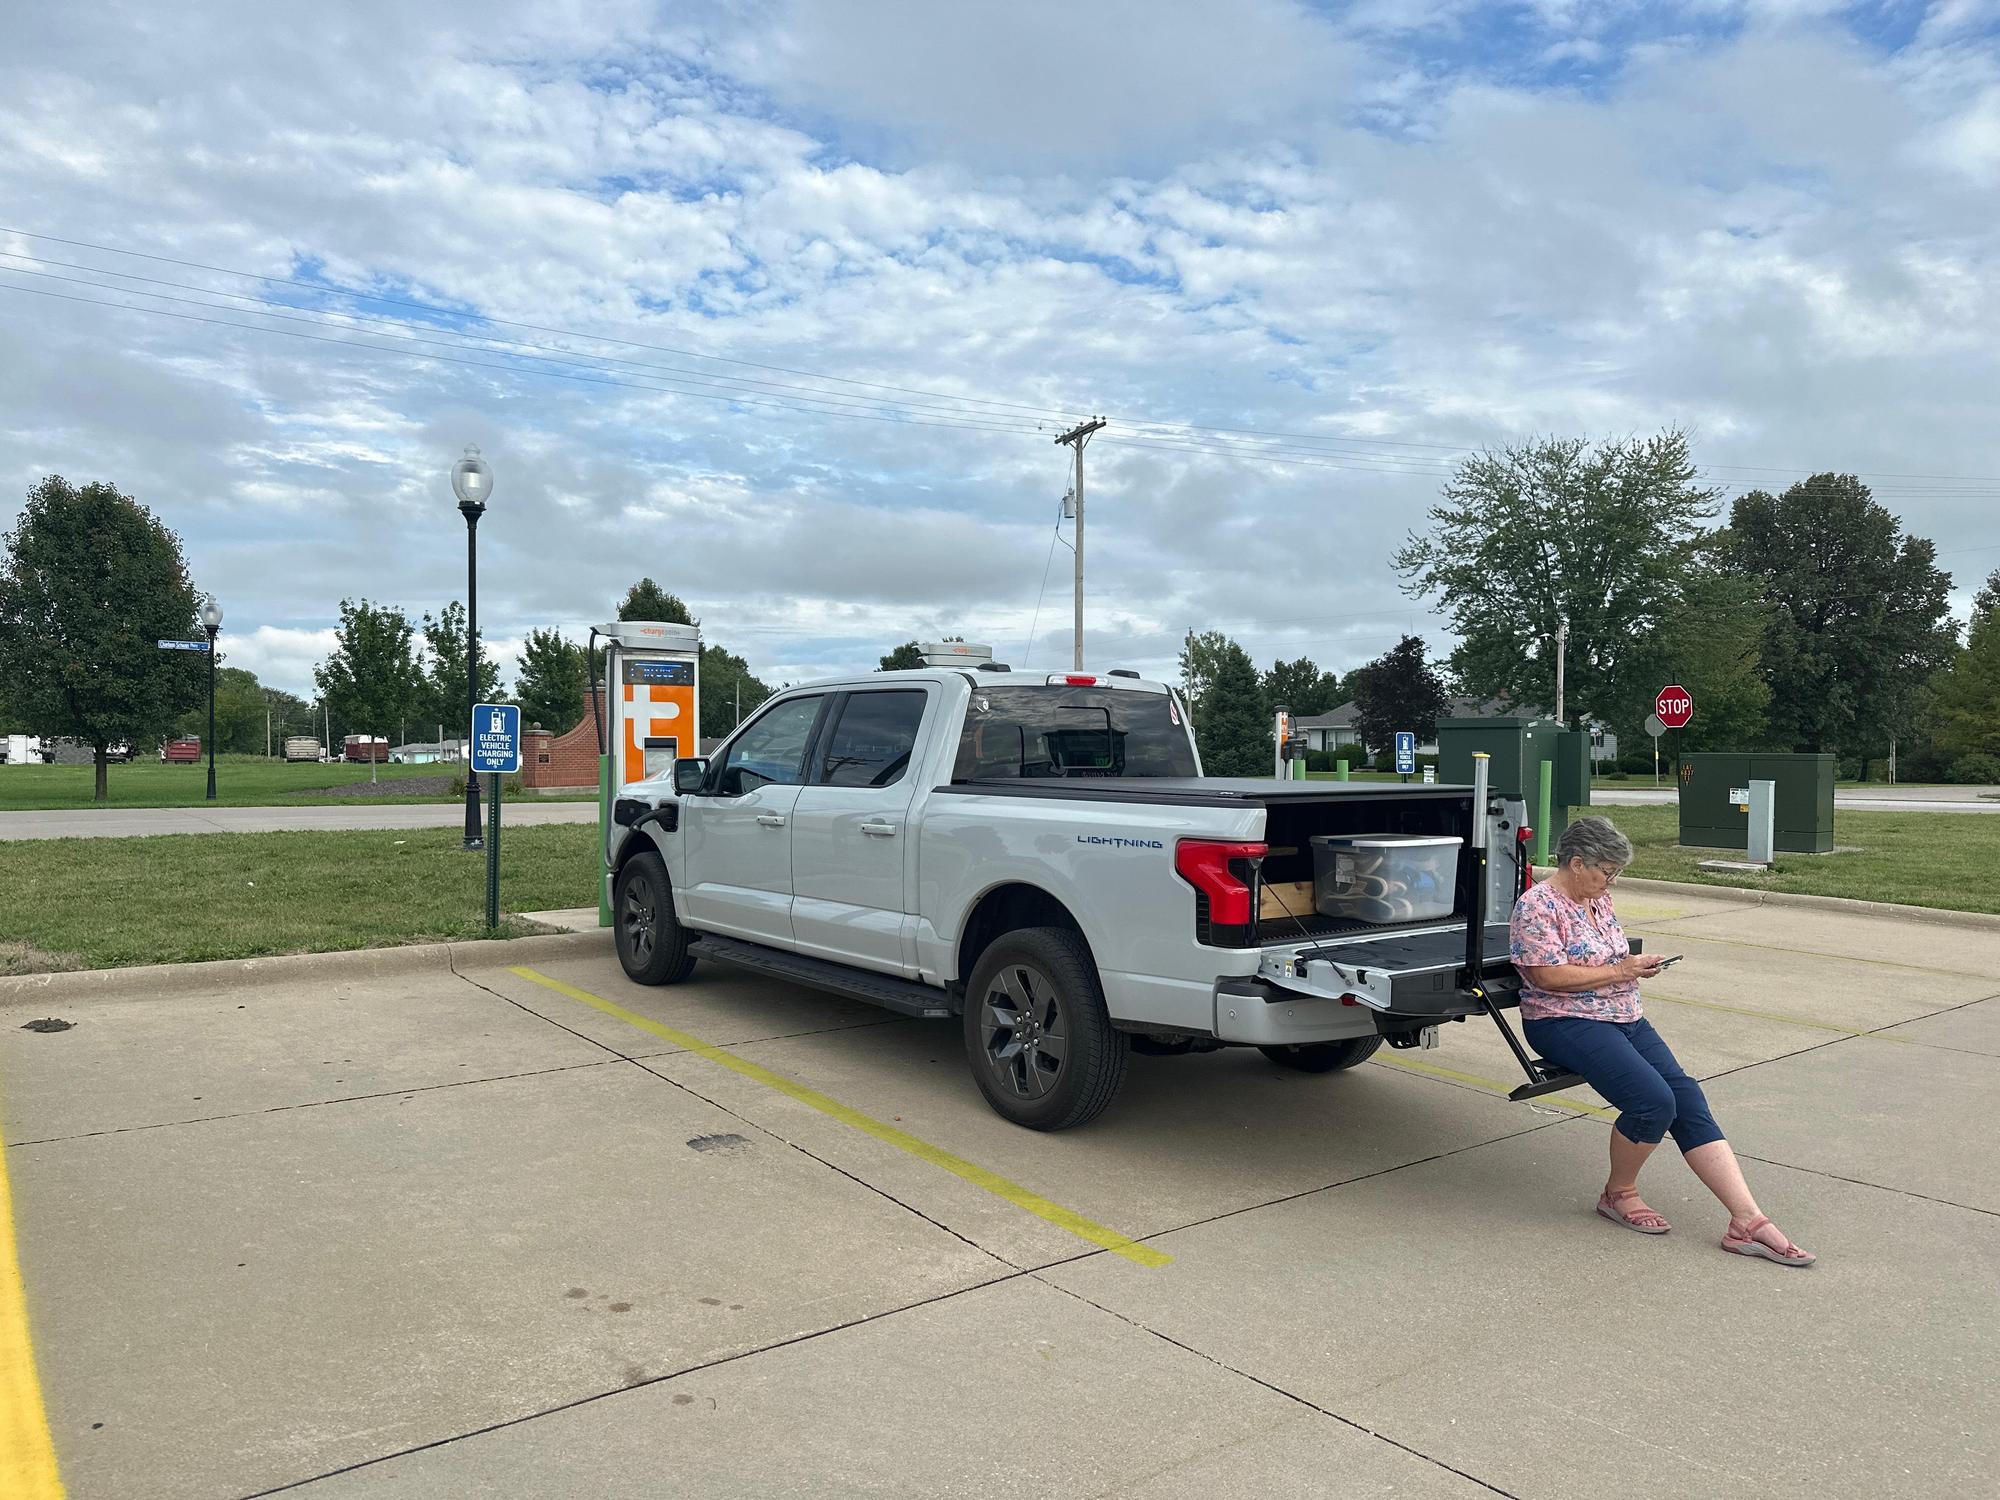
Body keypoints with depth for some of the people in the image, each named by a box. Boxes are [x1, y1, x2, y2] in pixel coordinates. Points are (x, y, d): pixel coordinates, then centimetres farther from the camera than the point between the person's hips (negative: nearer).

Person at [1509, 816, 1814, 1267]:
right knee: (1653, 1101, -25)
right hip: (1566, 1023, -8)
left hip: (1625, 1018, 8)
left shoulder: (1599, 900, 15)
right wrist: (1620, 971, -14)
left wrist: (1638, 963, 4)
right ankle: (1619, 1195, 0)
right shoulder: (1537, 906, -12)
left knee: (1688, 1098, -10)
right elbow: (1548, 976, -19)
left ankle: (1747, 1221, -14)